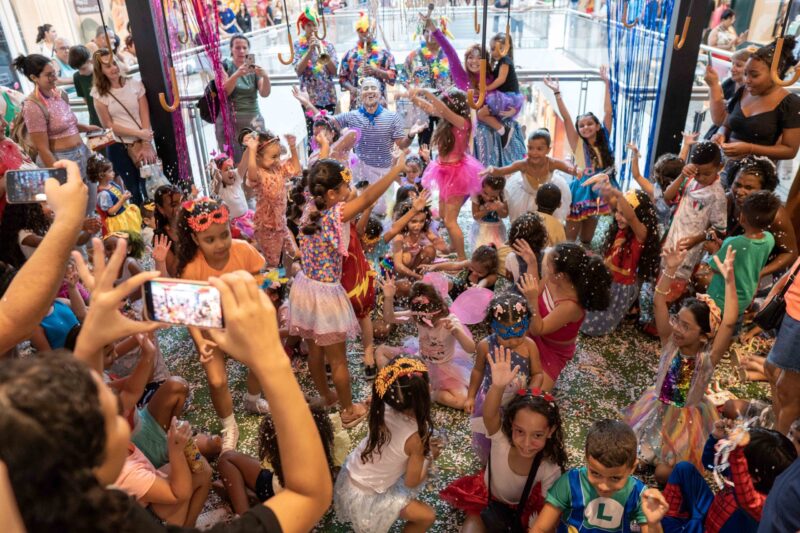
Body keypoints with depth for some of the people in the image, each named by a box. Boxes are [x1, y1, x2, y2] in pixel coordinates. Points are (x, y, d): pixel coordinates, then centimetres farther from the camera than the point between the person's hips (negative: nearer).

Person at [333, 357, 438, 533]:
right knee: (427, 516, 4)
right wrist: (430, 455, 1)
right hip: (364, 497, -6)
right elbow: (412, 482, -15)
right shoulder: (415, 437, -29)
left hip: (349, 476, 6)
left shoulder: (385, 410, -15)